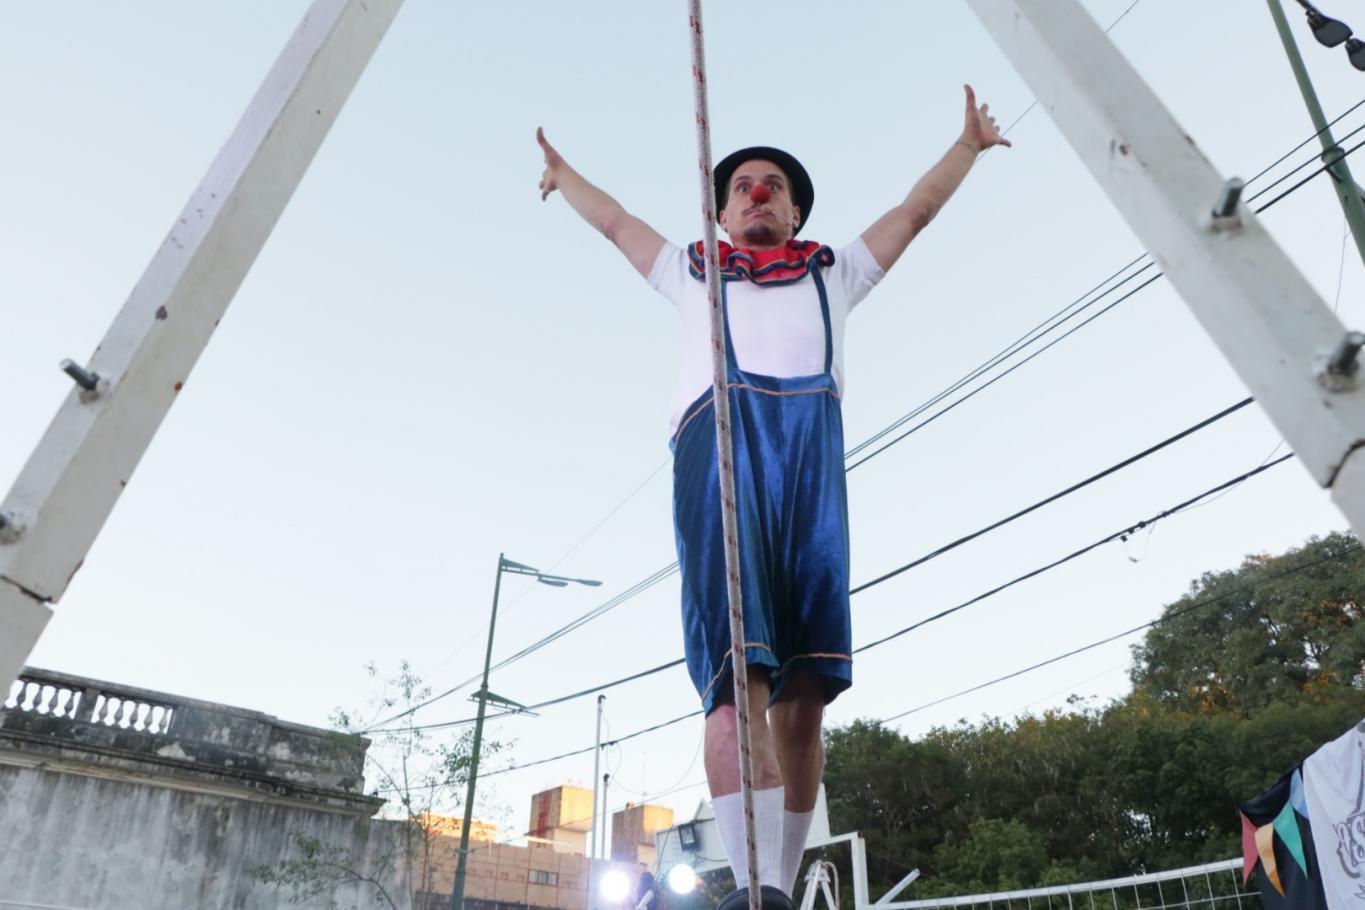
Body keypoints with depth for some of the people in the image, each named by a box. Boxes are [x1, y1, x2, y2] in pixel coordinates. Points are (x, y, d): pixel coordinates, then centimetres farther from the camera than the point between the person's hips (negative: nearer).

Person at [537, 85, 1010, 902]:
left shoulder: (834, 272, 38)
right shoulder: (694, 272, 36)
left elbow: (917, 210, 45)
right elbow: (615, 221, 49)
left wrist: (969, 143, 51)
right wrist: (561, 170, 62)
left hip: (808, 443, 1)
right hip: (719, 436, -1)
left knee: (804, 691, -9)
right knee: (736, 675, -18)